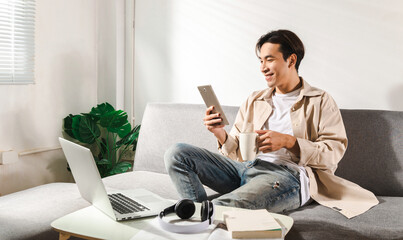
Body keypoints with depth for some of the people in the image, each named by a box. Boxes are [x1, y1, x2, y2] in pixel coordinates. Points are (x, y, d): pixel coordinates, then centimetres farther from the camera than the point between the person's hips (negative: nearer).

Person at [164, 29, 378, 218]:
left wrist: (288, 141, -12)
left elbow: (334, 152, 1)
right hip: (245, 167, 7)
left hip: (287, 173, -6)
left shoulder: (320, 101, 13)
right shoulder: (253, 101, 26)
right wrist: (221, 135, -3)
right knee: (177, 153, -17)